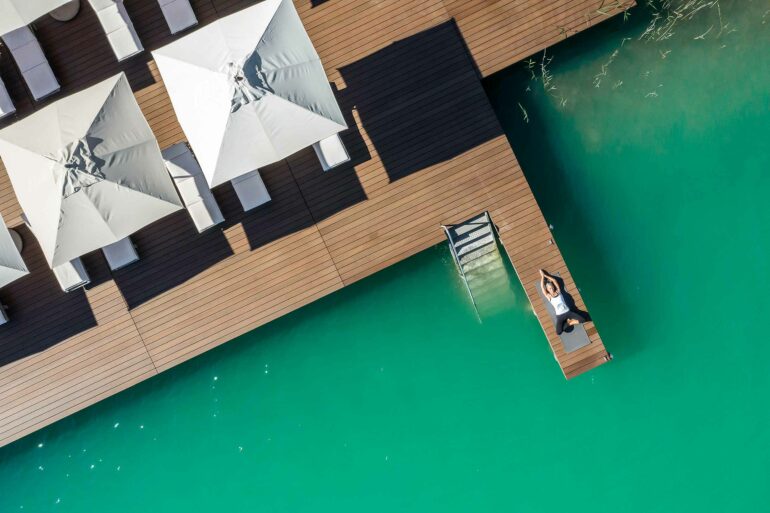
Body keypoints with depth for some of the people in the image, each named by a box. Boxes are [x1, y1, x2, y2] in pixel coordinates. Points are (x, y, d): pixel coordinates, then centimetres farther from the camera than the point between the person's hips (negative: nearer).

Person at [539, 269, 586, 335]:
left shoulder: (558, 292, 8)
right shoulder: (549, 296, 2)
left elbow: (554, 280, 7)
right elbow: (542, 287, -5)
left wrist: (545, 275, 11)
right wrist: (542, 276, 3)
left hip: (568, 312, 2)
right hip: (560, 316, -2)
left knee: (582, 319, -13)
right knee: (558, 332, -20)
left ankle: (570, 322, 13)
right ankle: (567, 323, 11)